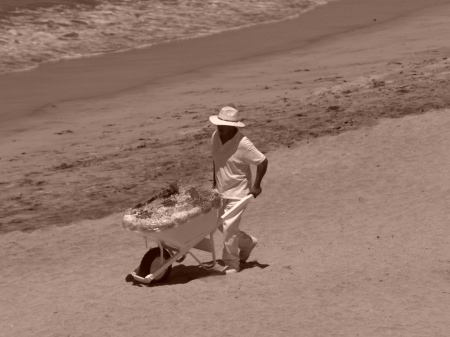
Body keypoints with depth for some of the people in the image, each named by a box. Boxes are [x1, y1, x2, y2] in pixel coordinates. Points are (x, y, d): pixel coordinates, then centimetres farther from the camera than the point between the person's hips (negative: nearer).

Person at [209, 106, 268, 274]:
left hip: (238, 192, -7)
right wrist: (214, 182, 14)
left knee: (229, 226, -8)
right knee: (220, 224, 16)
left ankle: (231, 264, 8)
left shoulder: (243, 144, -25)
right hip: (221, 190, 7)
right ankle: (247, 242, 40)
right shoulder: (215, 137, -6)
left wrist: (256, 185, -13)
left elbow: (263, 162, -17)